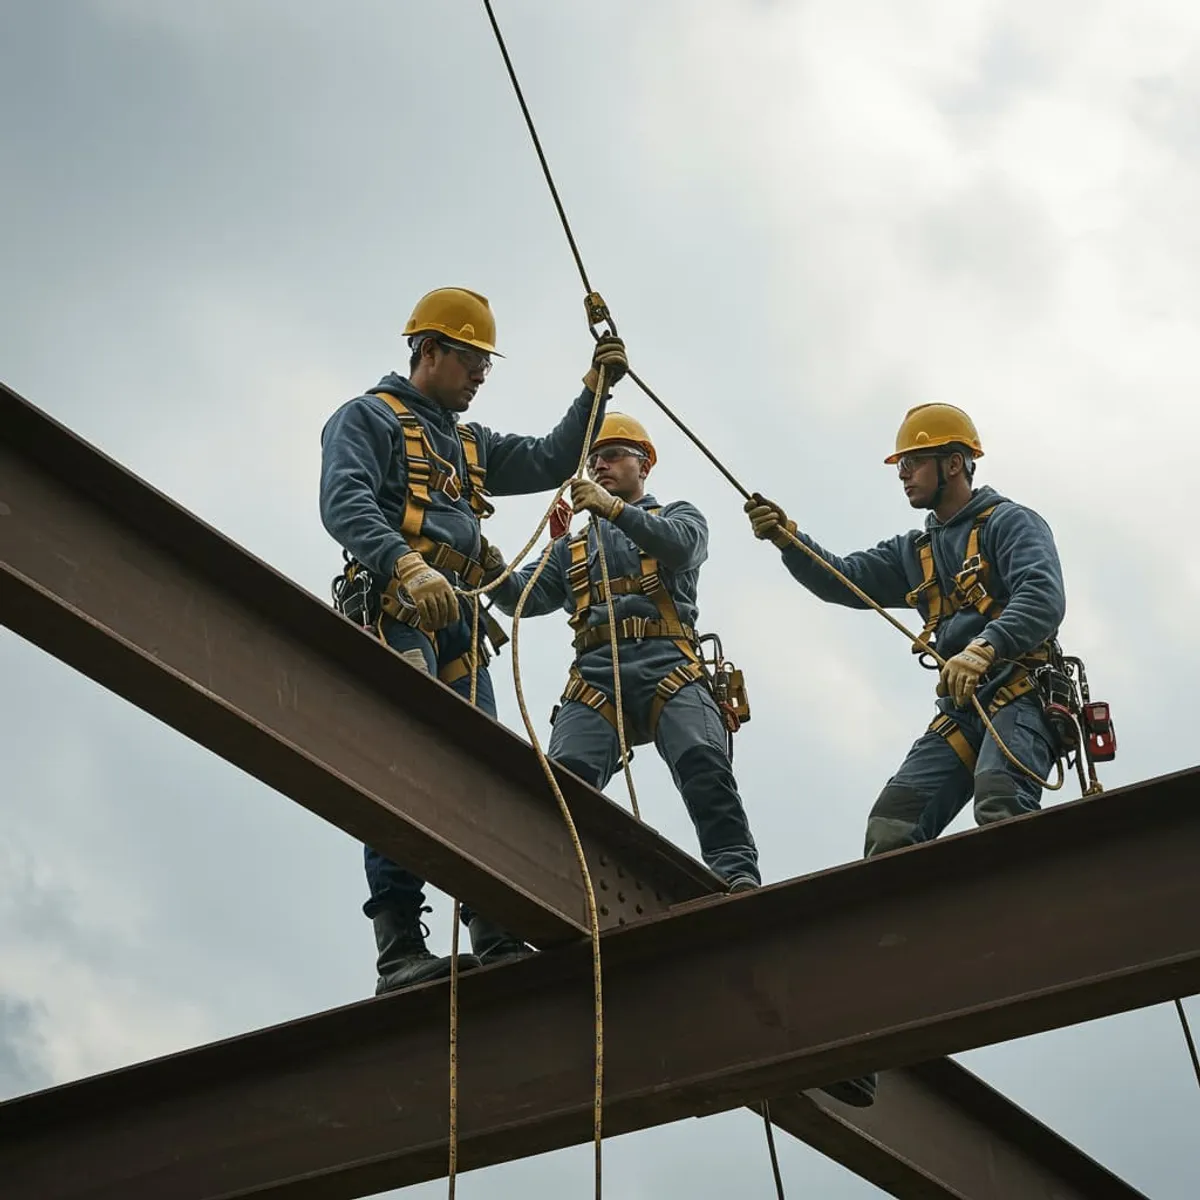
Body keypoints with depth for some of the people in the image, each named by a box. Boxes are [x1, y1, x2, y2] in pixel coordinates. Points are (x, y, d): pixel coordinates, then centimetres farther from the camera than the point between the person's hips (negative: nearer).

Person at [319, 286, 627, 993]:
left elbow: (549, 462, 28)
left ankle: (496, 940, -2)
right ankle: (401, 949, -26)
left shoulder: (471, 444, 32)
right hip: (396, 611, -8)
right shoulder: (367, 419, 7)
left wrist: (595, 390, 17)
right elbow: (345, 503, -10)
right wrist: (403, 564, -27)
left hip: (456, 619, 9)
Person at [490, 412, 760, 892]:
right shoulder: (572, 546, 34)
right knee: (564, 773, -24)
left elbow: (679, 546, -2)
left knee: (703, 761, -28)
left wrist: (613, 508, -17)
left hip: (667, 666, -2)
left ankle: (736, 874, -32)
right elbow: (526, 596, 18)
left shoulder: (678, 515, 24)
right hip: (596, 675, 3)